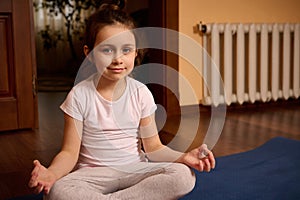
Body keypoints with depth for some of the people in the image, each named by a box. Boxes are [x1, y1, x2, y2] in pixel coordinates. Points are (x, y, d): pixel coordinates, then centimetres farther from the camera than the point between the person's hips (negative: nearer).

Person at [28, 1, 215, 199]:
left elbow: (153, 147, 1)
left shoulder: (141, 93, -3)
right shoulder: (80, 95, -8)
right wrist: (52, 172, -28)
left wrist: (183, 157, -18)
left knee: (184, 176, -25)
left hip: (134, 168, 2)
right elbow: (70, 152, -6)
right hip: (93, 173, -2)